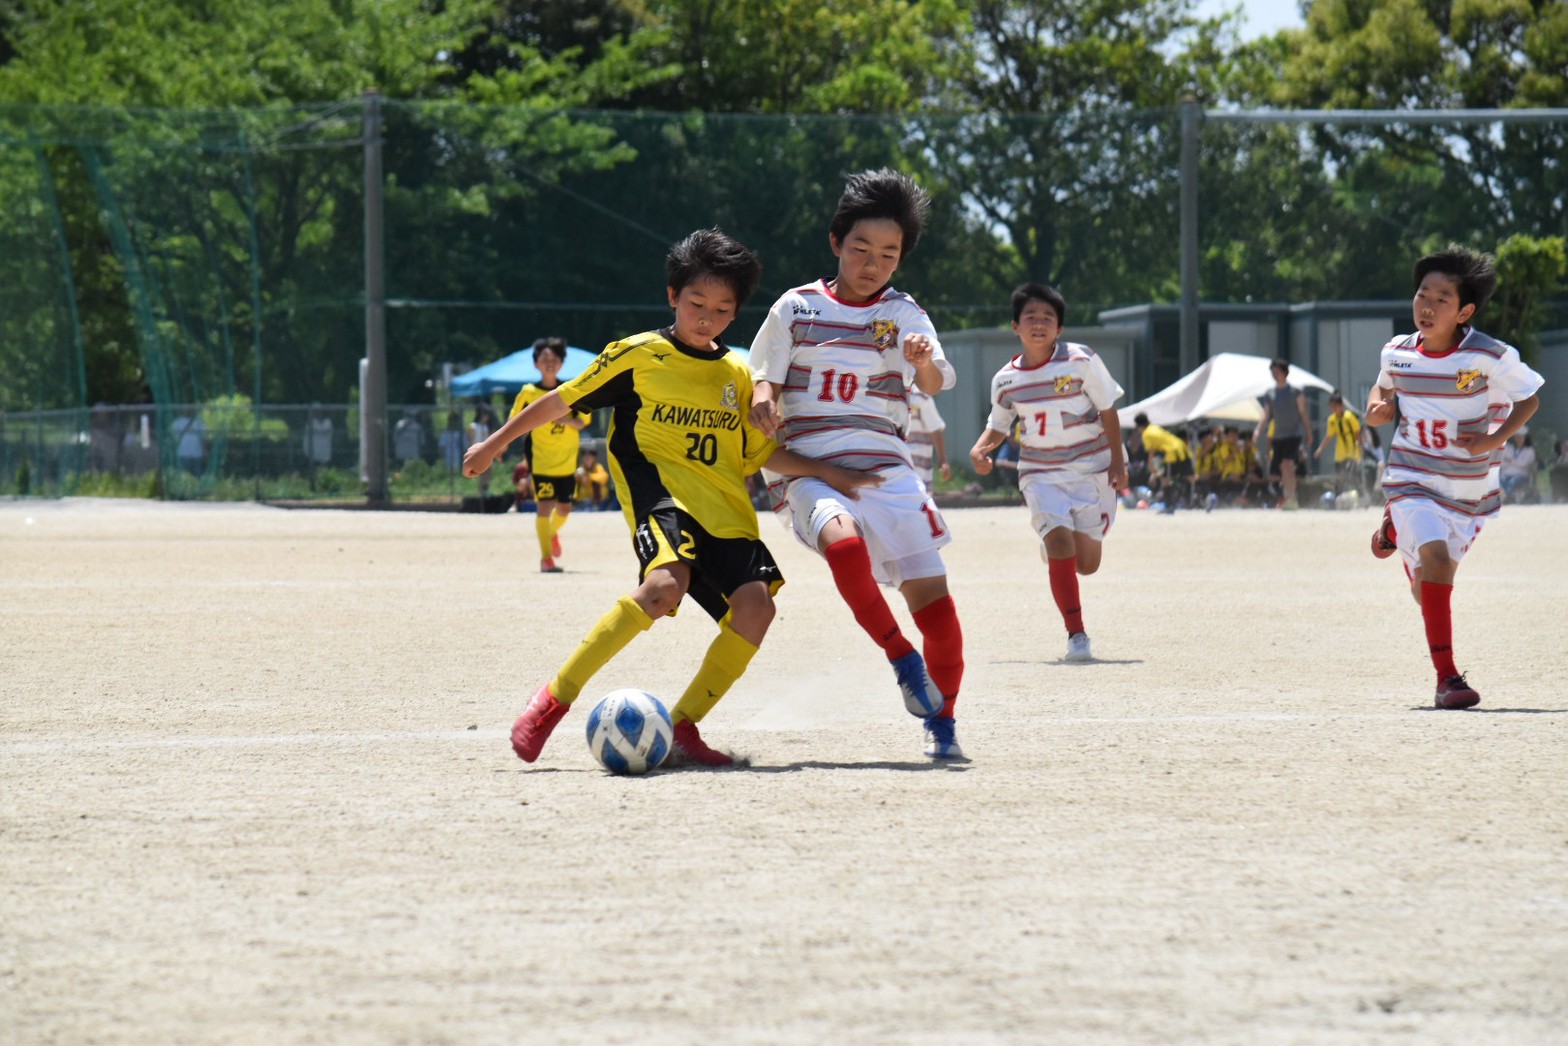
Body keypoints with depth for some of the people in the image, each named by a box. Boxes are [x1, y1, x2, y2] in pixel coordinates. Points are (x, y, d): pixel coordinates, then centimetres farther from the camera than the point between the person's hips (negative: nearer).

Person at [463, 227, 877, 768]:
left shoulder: (738, 376, 17)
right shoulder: (638, 355, 3)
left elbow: (764, 453, 23)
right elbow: (564, 399, 10)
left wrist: (827, 472, 11)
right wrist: (497, 442, 13)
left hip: (725, 508, 5)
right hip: (659, 485, -5)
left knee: (754, 604, -19)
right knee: (666, 582, -34)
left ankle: (683, 724, -4)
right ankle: (555, 698, -24)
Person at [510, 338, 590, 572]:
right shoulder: (529, 392, -4)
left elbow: (582, 422, -1)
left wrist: (567, 420, -21)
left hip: (567, 460, 3)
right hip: (541, 461, -3)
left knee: (564, 508, 11)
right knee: (545, 505, -14)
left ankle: (553, 532, 46)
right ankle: (546, 557, -7)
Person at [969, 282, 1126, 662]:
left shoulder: (1081, 361, -9)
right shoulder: (1006, 380, 0)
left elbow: (1108, 410, -2)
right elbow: (998, 425, 16)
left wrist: (1117, 460, -7)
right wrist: (980, 448, -5)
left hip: (1091, 470, -1)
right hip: (1041, 474, 1)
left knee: (1086, 563, -3)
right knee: (1060, 543, -21)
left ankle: (1052, 545, 36)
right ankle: (1076, 634, -11)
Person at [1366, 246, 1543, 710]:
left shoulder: (1490, 358, -17)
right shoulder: (1397, 353, -6)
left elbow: (1529, 400, -5)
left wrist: (1494, 439, -19)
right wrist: (1378, 408, -6)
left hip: (1470, 488, 0)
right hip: (1412, 477, 0)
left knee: (1429, 589, 15)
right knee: (1436, 558, -25)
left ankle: (1397, 531, 53)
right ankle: (1446, 678, -25)